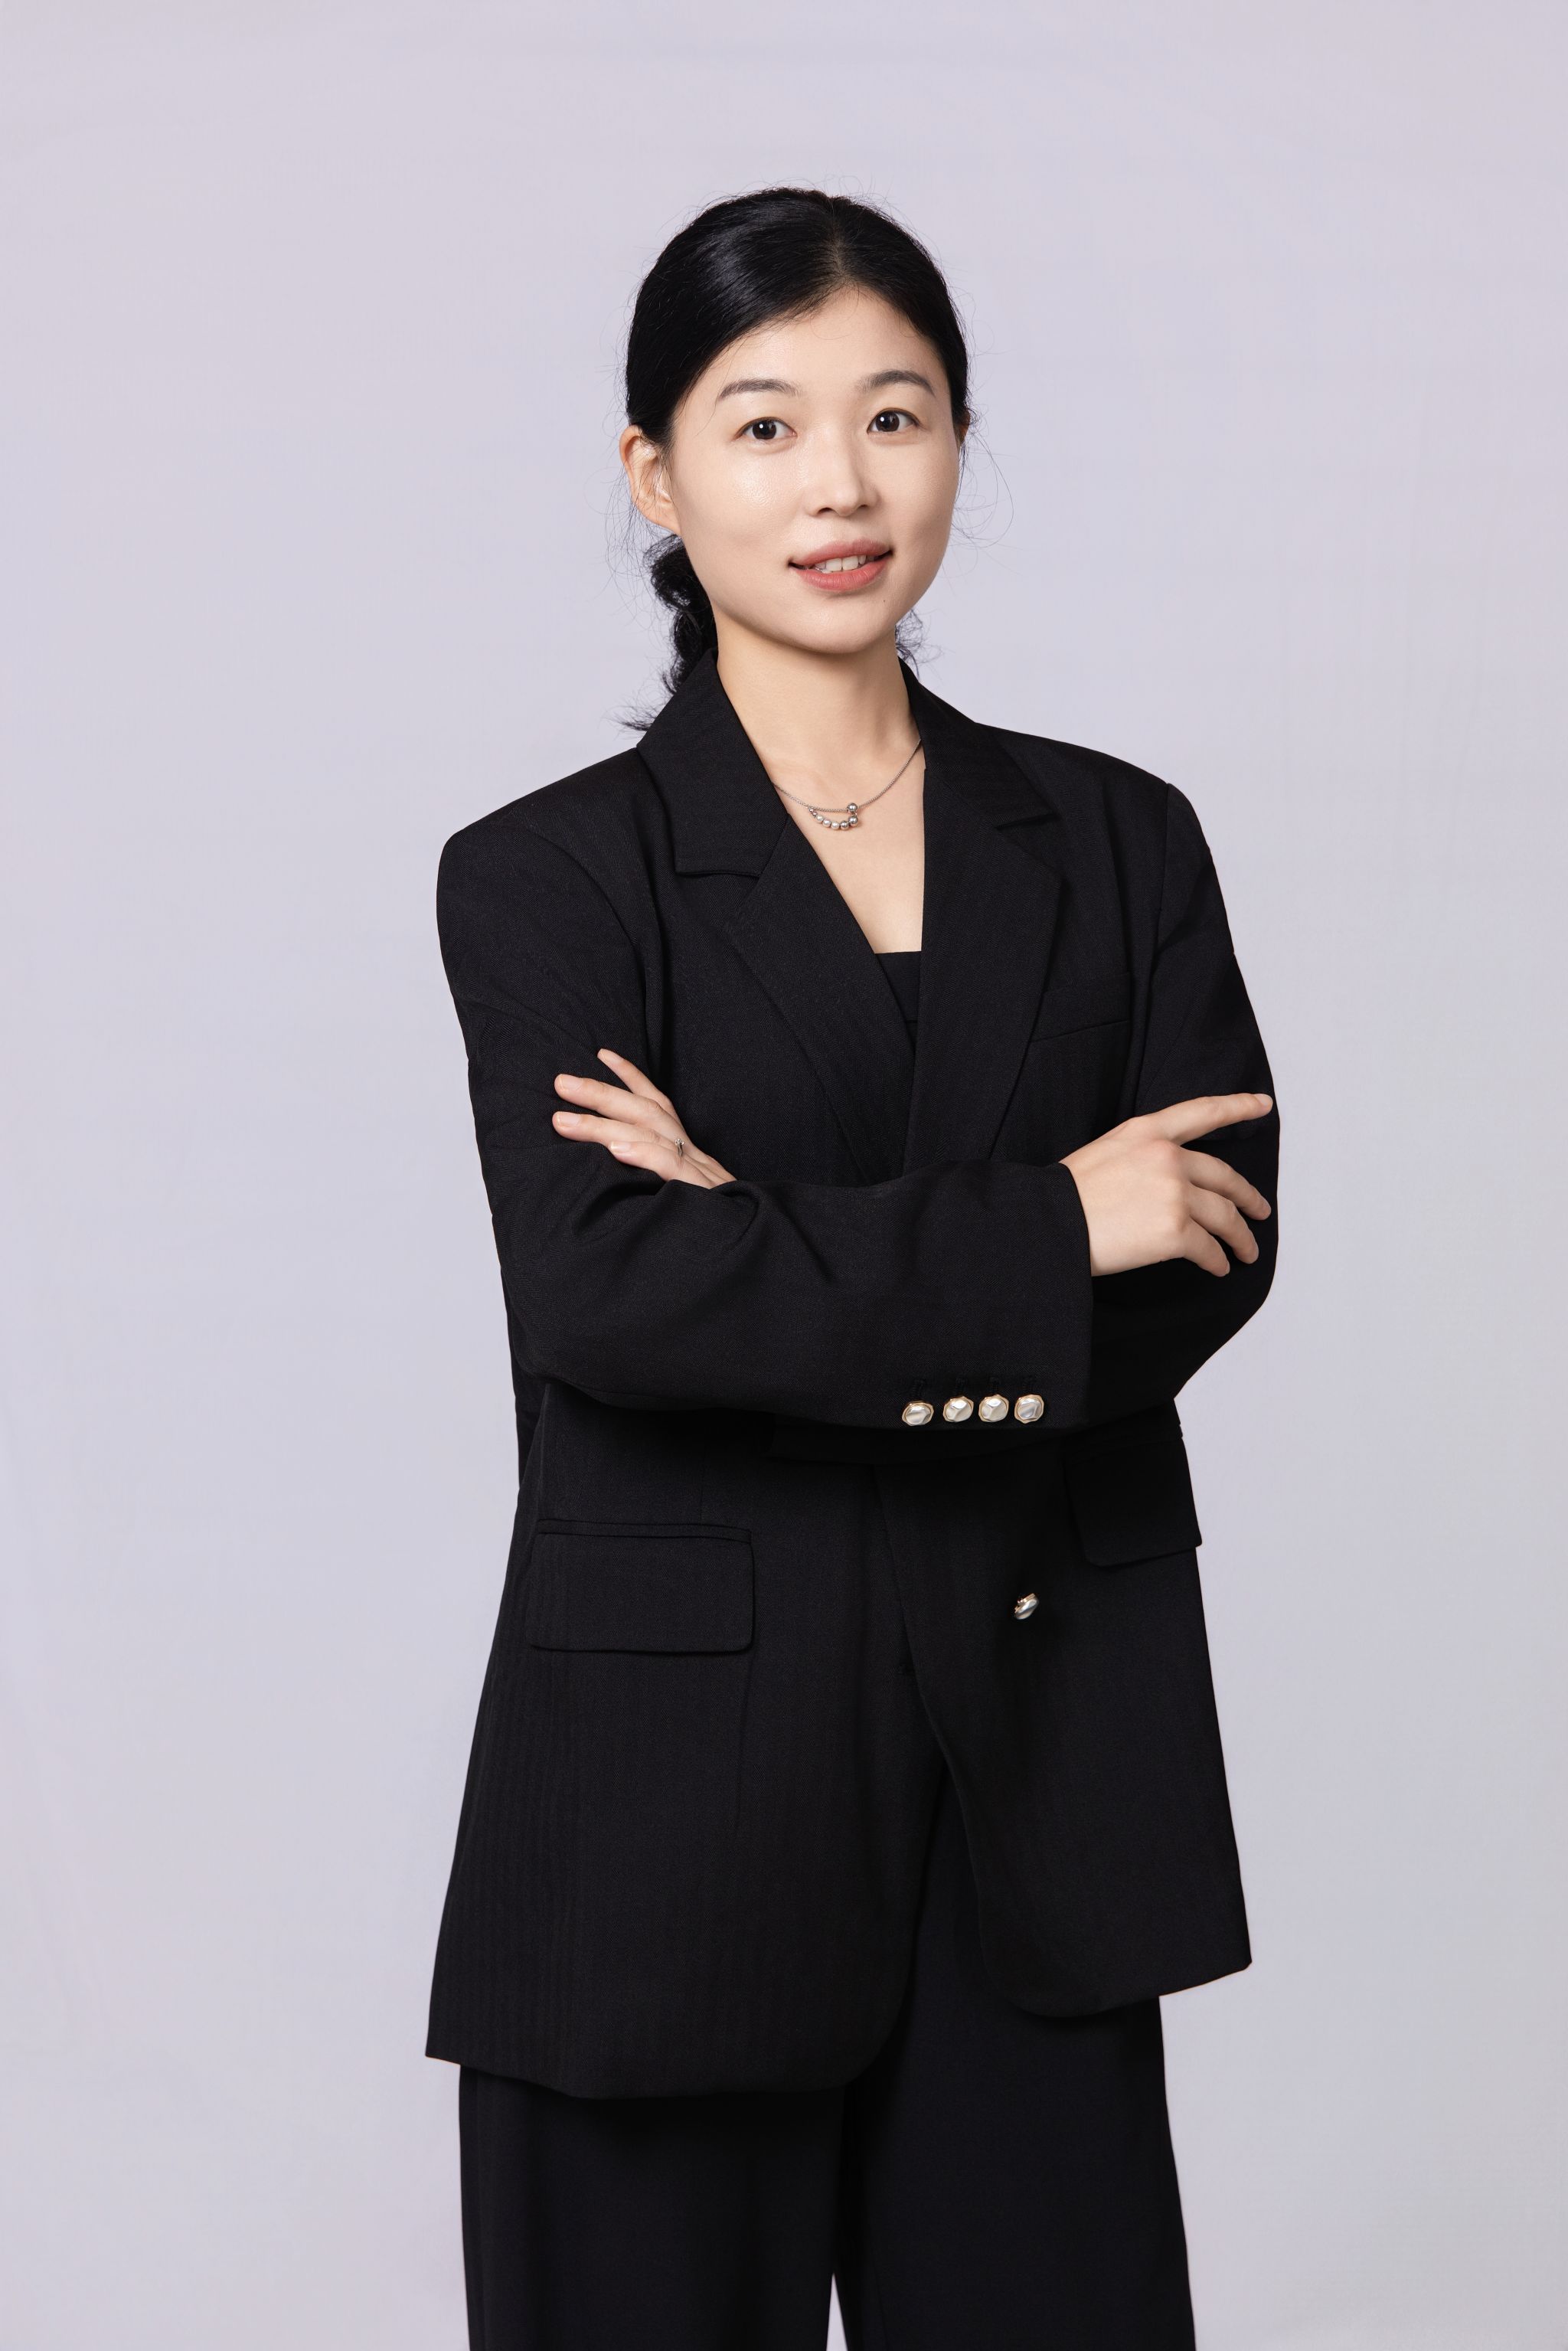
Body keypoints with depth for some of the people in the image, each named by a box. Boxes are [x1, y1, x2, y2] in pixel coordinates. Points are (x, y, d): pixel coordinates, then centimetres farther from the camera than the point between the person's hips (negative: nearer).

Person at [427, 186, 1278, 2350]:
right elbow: (603, 1294, -16)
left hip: (1037, 1770, 3)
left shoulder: (1114, 846, 8)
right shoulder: (549, 879, -1)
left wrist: (800, 1281, -15)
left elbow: (1208, 1260, -4)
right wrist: (1033, 1235, -14)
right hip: (675, 1784, -2)